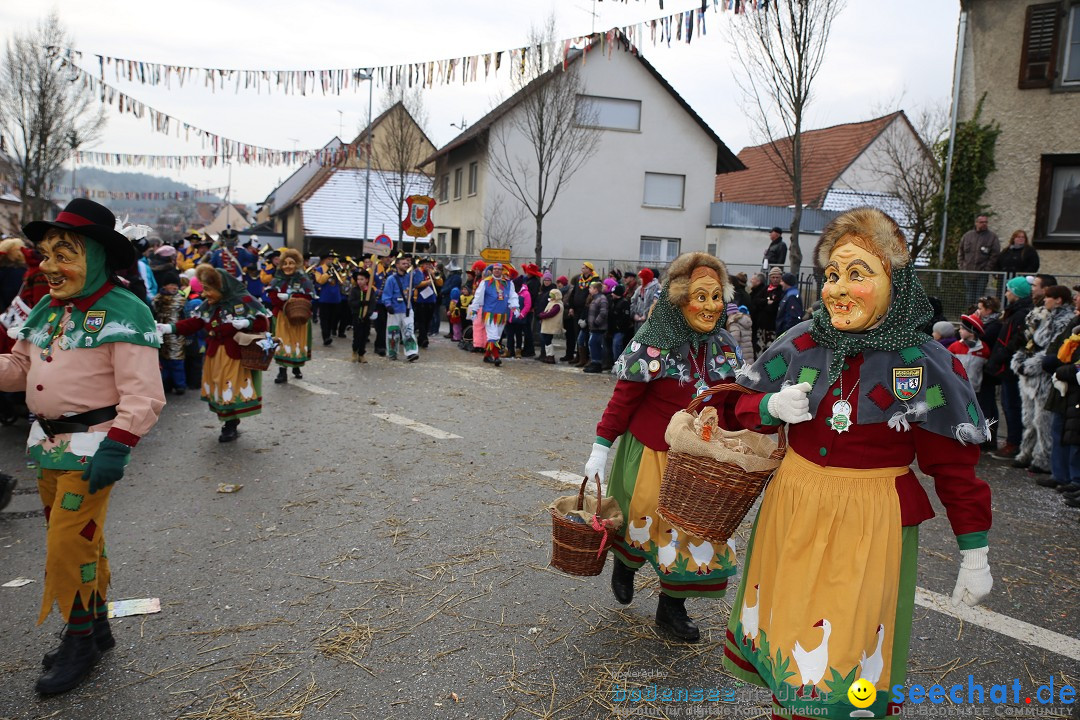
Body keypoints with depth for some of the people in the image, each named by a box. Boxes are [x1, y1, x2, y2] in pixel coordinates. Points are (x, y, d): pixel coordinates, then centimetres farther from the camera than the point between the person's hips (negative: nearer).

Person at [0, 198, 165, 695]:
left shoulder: (123, 313, -16)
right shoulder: (47, 310, 9)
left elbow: (143, 393, -21)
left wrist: (115, 446, -27)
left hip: (92, 444, -8)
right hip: (48, 443, 8)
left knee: (70, 545, -4)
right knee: (81, 540, 19)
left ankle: (80, 640, 17)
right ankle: (97, 626, 36)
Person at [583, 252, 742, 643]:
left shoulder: (723, 344, 0)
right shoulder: (652, 346, -18)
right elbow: (623, 399, -14)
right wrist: (600, 448, -14)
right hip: (652, 452, -5)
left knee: (696, 527, 7)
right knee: (644, 519, 11)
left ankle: (672, 608, 24)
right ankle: (624, 566, 45)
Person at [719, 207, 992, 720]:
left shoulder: (926, 364, -9)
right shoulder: (801, 343, -2)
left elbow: (955, 466, -4)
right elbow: (737, 406, 8)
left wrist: (974, 555, 0)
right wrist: (771, 408, -14)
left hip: (871, 528, -3)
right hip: (793, 513, 3)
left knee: (850, 650, 5)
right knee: (786, 627, 15)